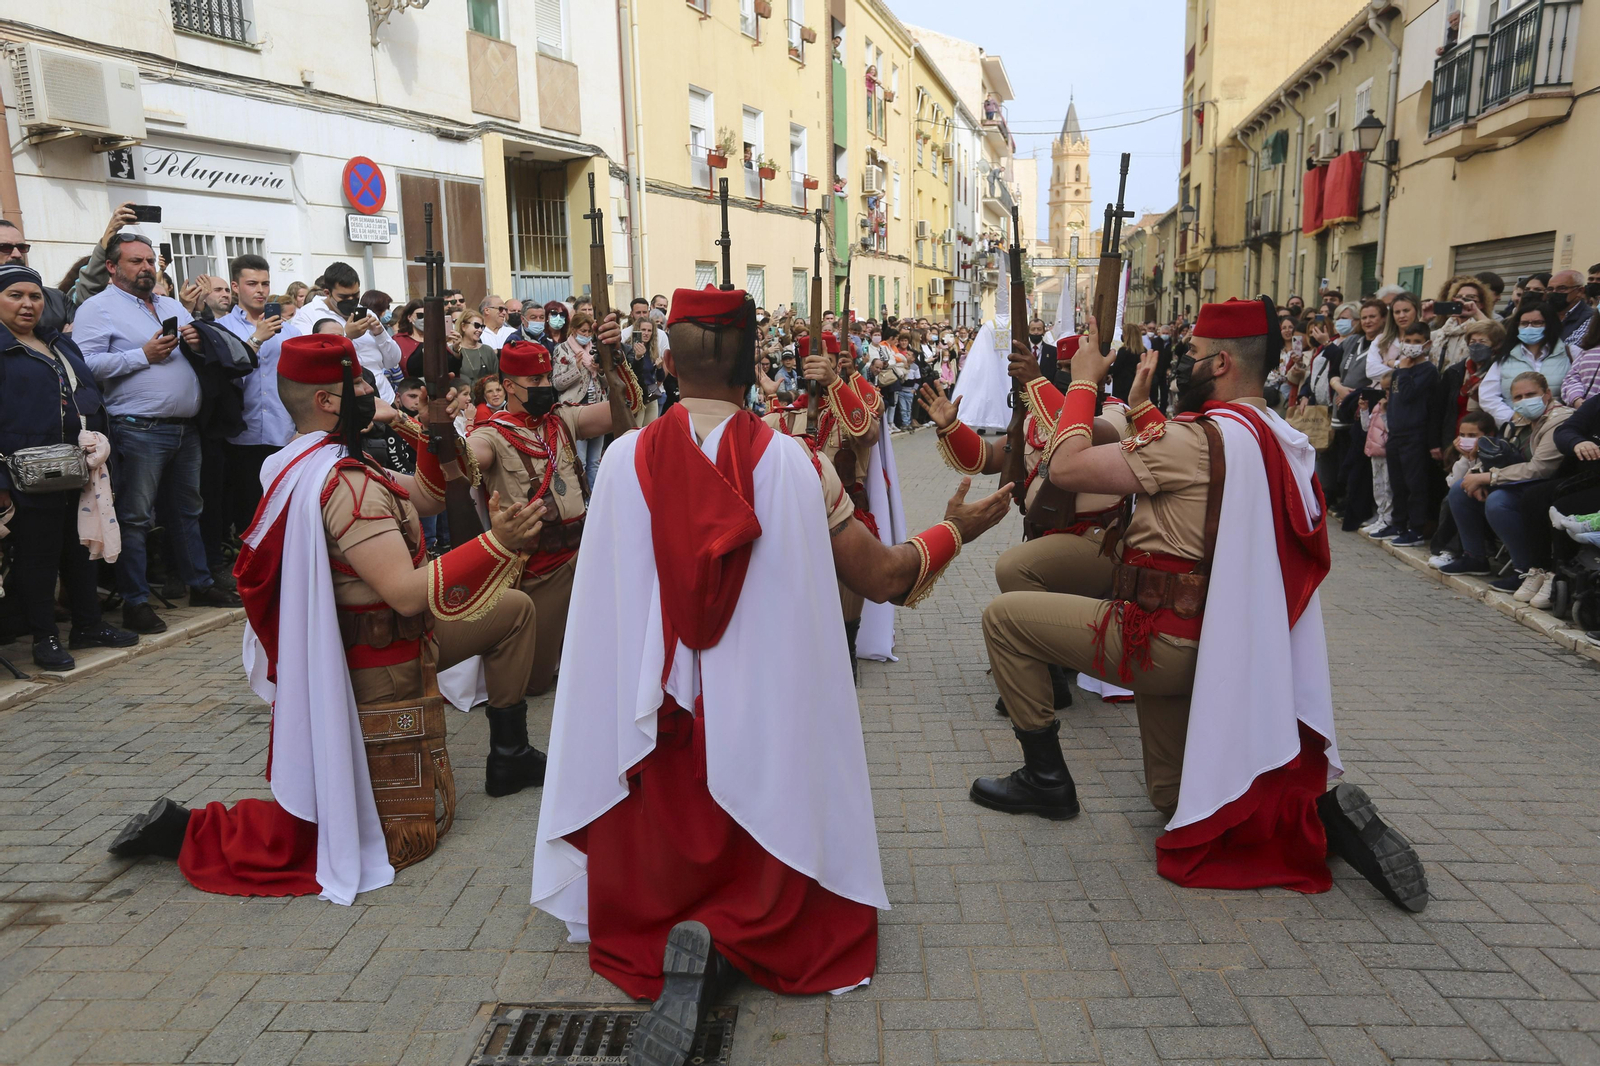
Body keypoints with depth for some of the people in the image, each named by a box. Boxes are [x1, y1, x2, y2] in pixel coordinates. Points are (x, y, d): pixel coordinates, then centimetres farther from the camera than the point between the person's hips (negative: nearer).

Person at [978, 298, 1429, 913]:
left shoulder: (1201, 436, -19)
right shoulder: (1280, 441, 9)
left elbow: (1066, 467, -18)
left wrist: (1084, 379, -5)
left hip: (1161, 638, -9)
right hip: (1208, 646, 9)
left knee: (1004, 616, 1)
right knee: (1174, 793, 22)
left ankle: (1045, 776, 7)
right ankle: (1323, 808, 4)